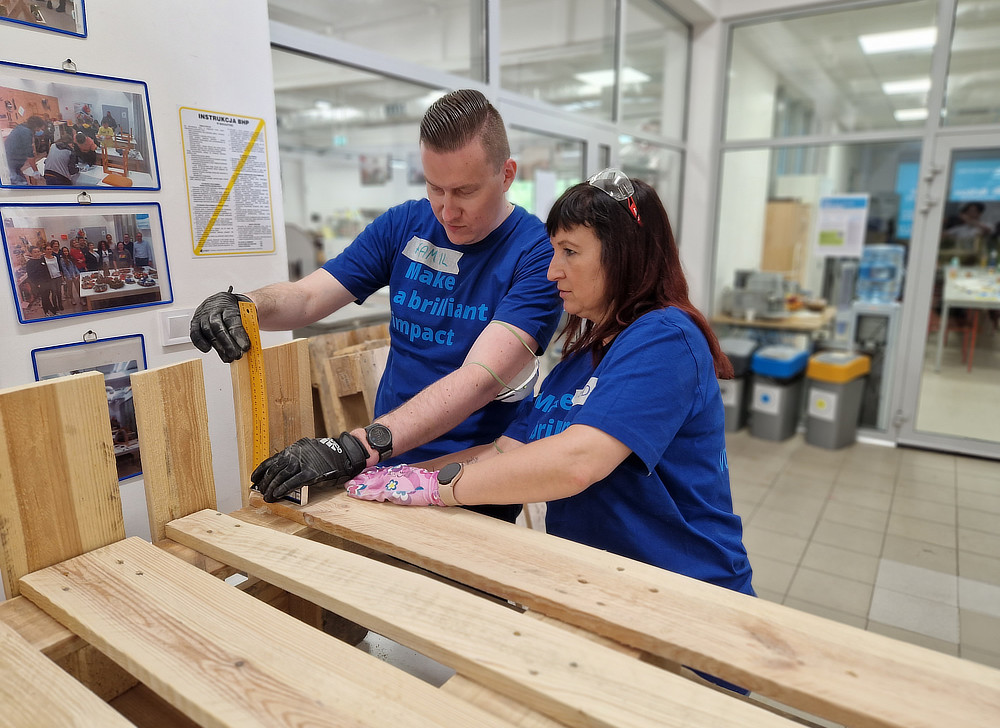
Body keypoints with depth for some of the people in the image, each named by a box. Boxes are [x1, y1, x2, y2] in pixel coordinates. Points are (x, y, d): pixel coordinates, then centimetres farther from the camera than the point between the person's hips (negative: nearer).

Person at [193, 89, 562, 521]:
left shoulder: (540, 253, -12)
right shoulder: (404, 225, 5)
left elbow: (481, 378, -25)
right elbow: (306, 297, 7)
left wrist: (359, 446, -34)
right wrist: (244, 305, -16)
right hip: (387, 467, 4)